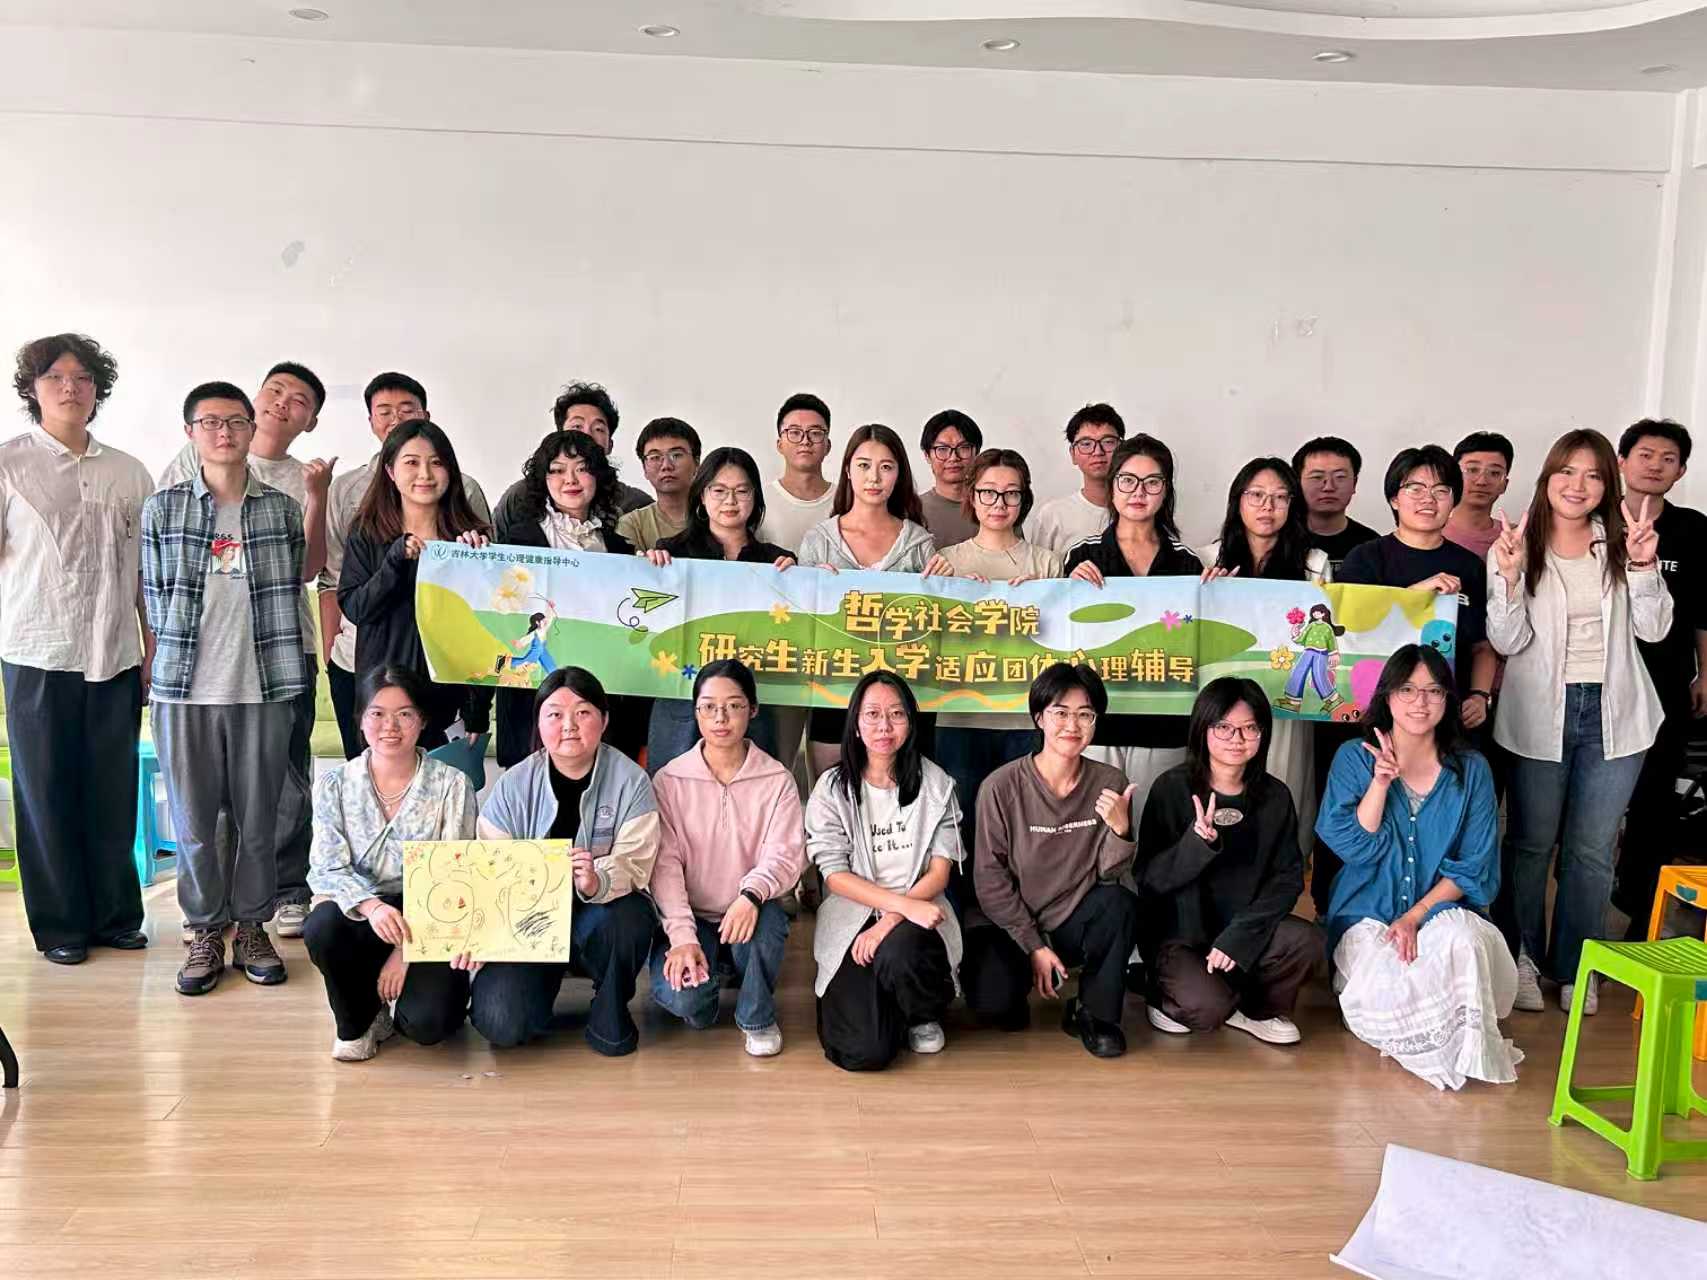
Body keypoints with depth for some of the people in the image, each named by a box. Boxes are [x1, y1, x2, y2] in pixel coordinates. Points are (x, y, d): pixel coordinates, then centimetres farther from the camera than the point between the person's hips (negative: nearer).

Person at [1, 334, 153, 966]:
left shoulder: (129, 473, 11)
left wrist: (152, 648, 9)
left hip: (116, 654, 2)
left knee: (114, 790, 6)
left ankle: (116, 913, 19)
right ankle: (60, 923, 15)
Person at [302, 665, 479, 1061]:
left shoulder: (452, 786, -6)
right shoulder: (334, 785, 1)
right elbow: (326, 869, -7)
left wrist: (407, 949, -16)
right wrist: (370, 905, -29)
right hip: (362, 917, 2)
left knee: (427, 1023, -25)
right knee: (322, 925, -32)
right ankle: (357, 1022, -1)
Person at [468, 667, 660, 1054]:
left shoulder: (630, 781, -9)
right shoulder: (515, 785, -4)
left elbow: (633, 864, -17)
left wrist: (598, 882, -40)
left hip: (599, 914, 0)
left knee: (629, 918, -37)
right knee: (500, 1024, -22)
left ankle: (610, 1015, -6)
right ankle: (545, 984, 16)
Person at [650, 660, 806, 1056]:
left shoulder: (777, 779, -2)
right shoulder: (670, 780, -3)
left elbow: (785, 855, -12)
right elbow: (665, 863, -10)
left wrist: (751, 894, -35)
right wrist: (683, 936, -23)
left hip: (750, 916, 0)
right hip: (691, 917, 0)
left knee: (767, 917, -36)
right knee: (681, 996, -27)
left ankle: (757, 1017, -6)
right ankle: (713, 974, 14)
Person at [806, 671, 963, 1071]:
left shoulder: (935, 784, 2)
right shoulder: (833, 787, -2)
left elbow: (939, 871, -2)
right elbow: (835, 875, -7)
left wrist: (893, 919, -18)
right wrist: (906, 904, -21)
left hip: (917, 917, 1)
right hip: (851, 920, -1)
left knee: (898, 954, -37)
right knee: (864, 1052, -20)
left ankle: (925, 1015, 0)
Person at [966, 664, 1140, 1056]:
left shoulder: (1110, 783, -6)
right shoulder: (1002, 787, -14)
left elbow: (1109, 875, -6)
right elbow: (991, 880, -10)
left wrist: (1120, 829, -26)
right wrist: (1034, 947, -12)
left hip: (1076, 922, 2)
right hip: (1013, 925, -2)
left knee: (1121, 904, -29)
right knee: (994, 1007, -28)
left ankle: (1095, 1013, -5)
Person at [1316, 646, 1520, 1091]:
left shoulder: (1471, 770, 4)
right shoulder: (1354, 758, 1)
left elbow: (1473, 867, -1)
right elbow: (1353, 846, -9)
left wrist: (1416, 915, -14)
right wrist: (1382, 781, -19)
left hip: (1444, 909, 1)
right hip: (1369, 916, -1)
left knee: (1462, 941, -35)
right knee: (1384, 984, -32)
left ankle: (1469, 1051, -9)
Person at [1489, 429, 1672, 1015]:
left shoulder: (1621, 544, 3)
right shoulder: (1516, 546, -4)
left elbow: (1653, 628, -2)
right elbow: (1508, 641, -8)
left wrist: (1643, 565, -16)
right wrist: (1509, 575, -22)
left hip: (1613, 713, 2)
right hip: (1541, 714, -2)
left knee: (1593, 849, 10)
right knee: (1532, 843, 9)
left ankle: (1573, 966, 24)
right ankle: (1521, 957, 25)